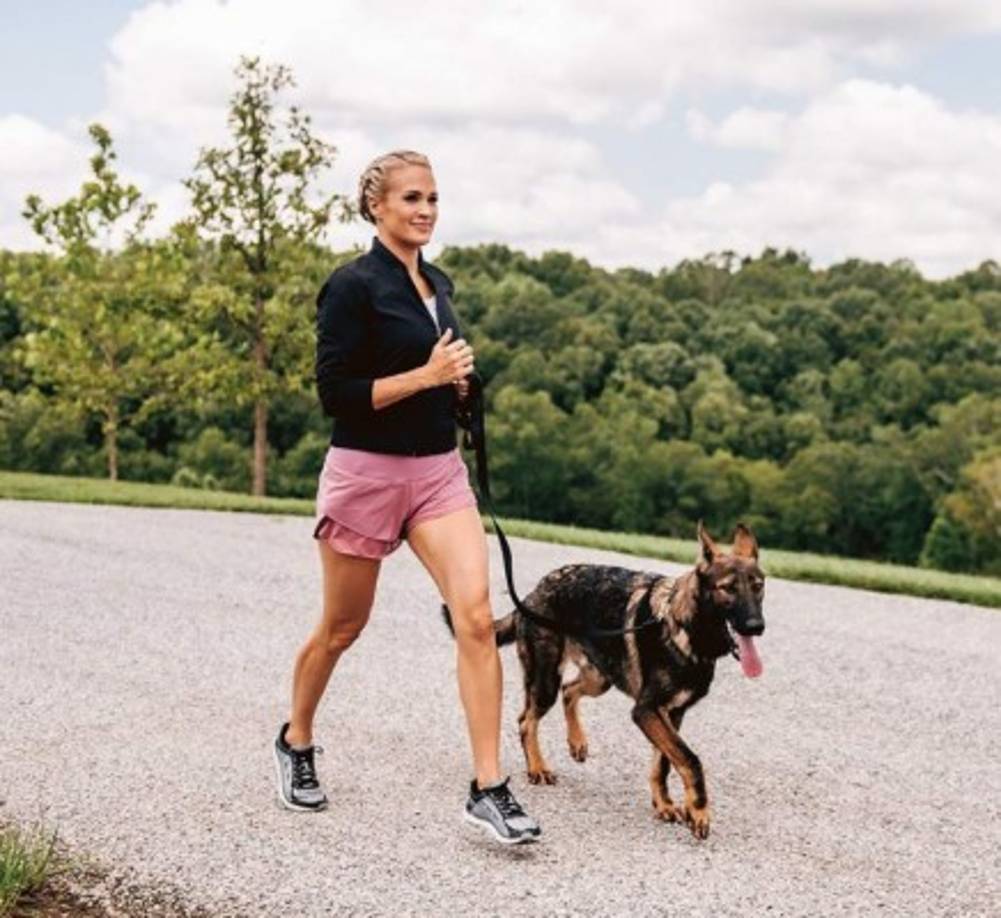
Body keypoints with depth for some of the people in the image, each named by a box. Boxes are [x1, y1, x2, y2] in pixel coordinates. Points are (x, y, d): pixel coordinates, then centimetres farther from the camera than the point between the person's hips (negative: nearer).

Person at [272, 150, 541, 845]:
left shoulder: (440, 284, 11)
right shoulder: (354, 285, -10)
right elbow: (336, 392, -15)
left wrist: (458, 381, 3)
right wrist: (427, 375, -20)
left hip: (439, 470, 5)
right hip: (366, 473, -5)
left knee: (477, 617, -11)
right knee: (343, 627, 11)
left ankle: (489, 789, -9)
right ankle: (296, 742, 38)